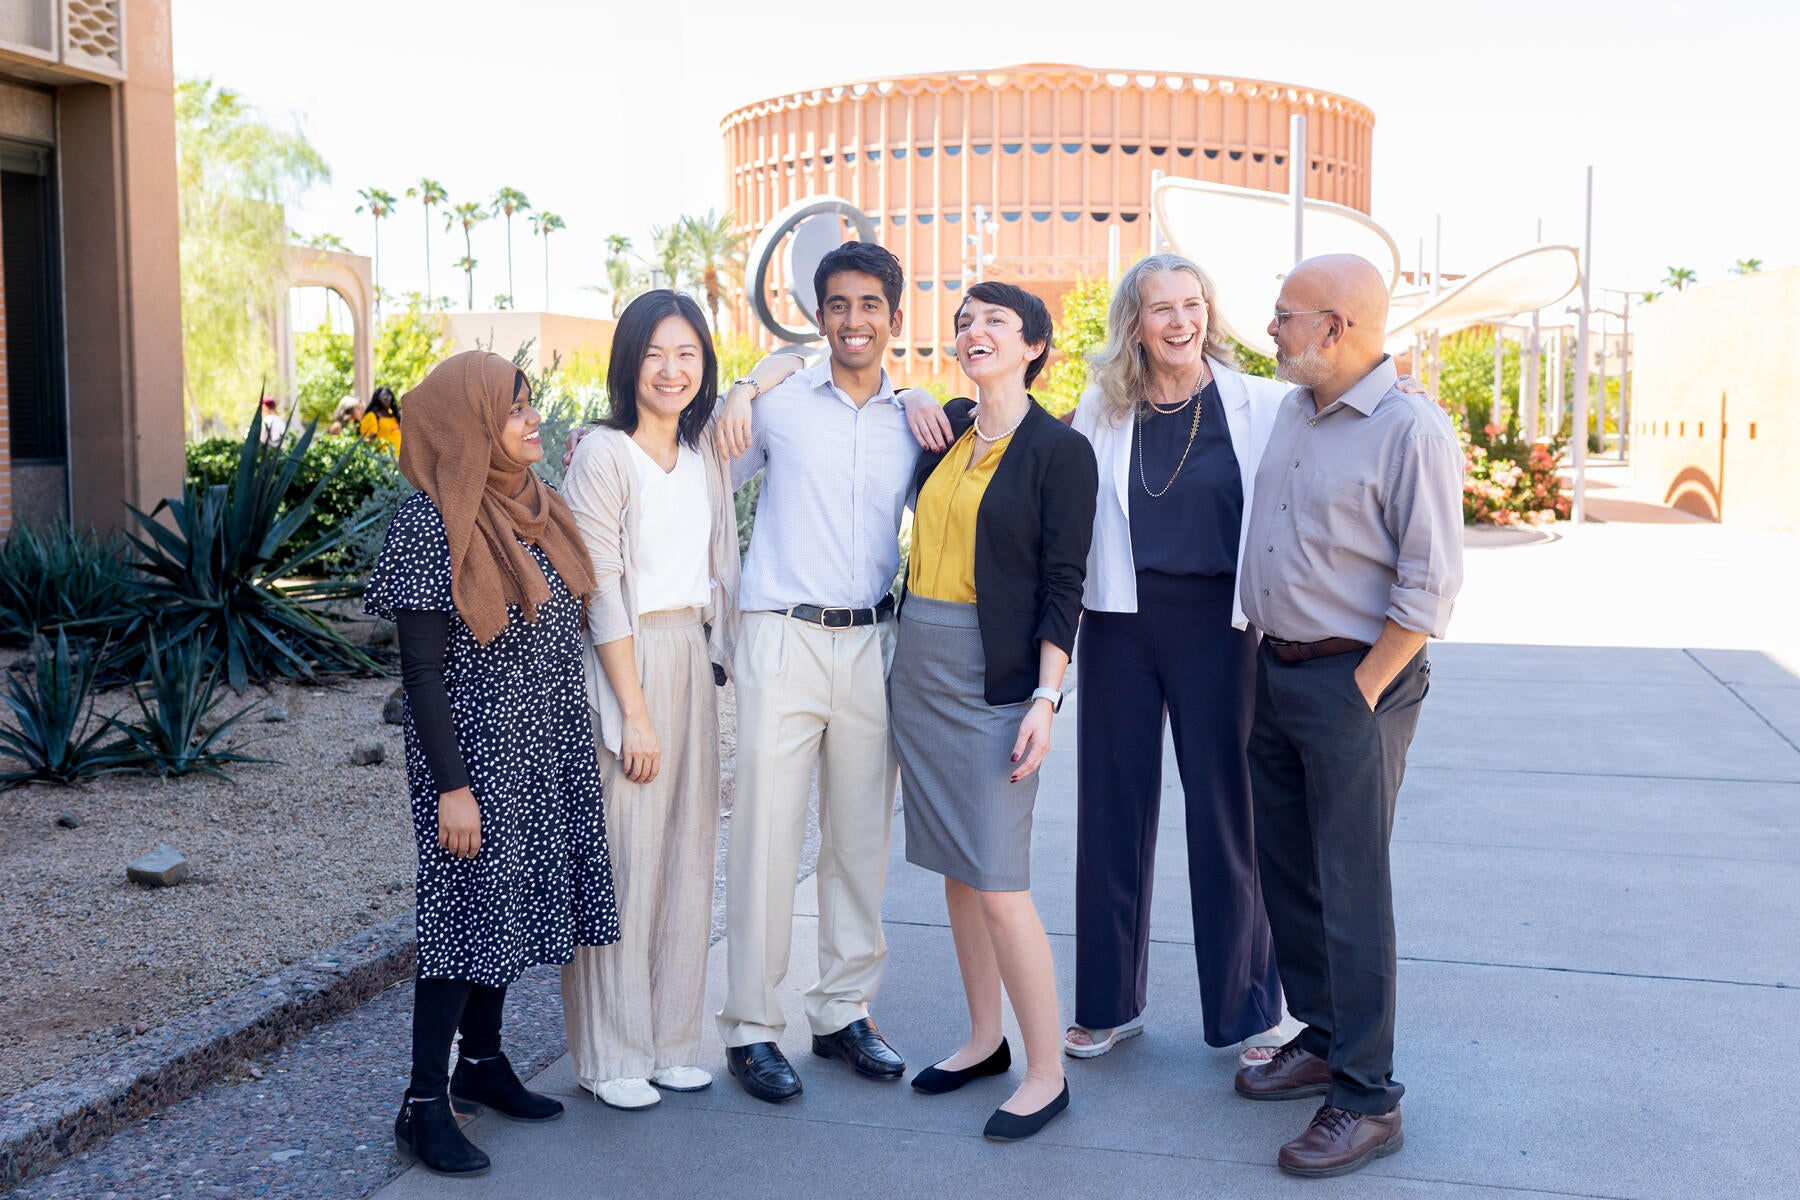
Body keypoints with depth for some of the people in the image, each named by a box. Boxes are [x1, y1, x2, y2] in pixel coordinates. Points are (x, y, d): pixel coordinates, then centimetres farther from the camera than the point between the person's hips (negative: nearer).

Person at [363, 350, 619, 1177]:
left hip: (547, 751, 7)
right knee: (467, 908, -1)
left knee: (511, 902, 16)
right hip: (478, 752, -7)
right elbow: (421, 666, -16)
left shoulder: (535, 505, 8)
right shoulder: (429, 520, -15)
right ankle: (424, 1104, 11)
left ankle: (482, 1060, 32)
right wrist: (452, 786, -18)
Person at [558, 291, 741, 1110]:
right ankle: (610, 1054, 12)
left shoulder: (706, 452, 11)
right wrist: (634, 711, -15)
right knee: (621, 857, -1)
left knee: (686, 854, 10)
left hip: (692, 661, 7)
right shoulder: (603, 456, -9)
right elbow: (603, 596, -13)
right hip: (624, 666, -7)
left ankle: (669, 1041, 23)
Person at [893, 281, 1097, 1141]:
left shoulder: (1058, 449, -6)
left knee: (998, 884, -7)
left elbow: (1062, 585, -10)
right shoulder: (944, 427, 10)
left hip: (994, 676, -7)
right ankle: (984, 1039, 27)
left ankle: (1046, 1072, 7)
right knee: (955, 867, 13)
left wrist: (1044, 698, -16)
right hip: (919, 662, 7)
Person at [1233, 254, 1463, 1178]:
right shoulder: (1290, 413, 9)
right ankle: (1321, 1040, 31)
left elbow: (1428, 582, -16)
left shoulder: (1410, 429, -15)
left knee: (1351, 887, -3)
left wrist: (1363, 689, -15)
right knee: (1284, 868, 15)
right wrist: (1272, 662, 14)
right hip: (1275, 669, 8)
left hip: (1356, 681, -8)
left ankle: (1366, 1100, 8)